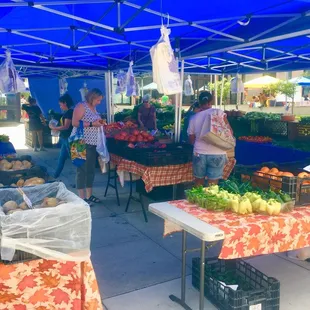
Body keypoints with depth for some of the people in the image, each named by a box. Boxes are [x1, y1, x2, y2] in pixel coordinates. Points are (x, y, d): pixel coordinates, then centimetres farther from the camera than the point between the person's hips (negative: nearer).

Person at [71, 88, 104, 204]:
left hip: (92, 143, 9)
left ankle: (89, 195, 21)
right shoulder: (81, 106, -10)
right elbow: (74, 123, -20)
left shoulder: (94, 108, 16)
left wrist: (99, 123, 9)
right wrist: (92, 124, -22)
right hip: (82, 143, -9)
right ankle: (82, 197, 1)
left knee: (91, 169, 12)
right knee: (82, 169, -4)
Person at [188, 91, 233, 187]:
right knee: (212, 185, 4)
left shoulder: (193, 118, 4)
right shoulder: (218, 112, -4)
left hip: (199, 153, 2)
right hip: (217, 154, -2)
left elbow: (192, 140, 8)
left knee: (198, 183, 17)